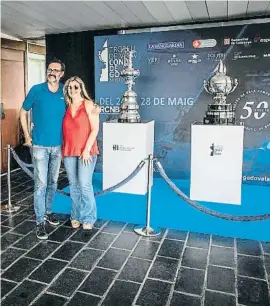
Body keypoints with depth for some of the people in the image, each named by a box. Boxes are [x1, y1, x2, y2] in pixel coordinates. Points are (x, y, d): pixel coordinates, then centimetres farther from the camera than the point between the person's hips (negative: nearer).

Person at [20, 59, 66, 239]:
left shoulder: (65, 92, 1)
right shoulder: (36, 90, -5)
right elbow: (23, 112, 4)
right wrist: (27, 136, -1)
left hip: (58, 145, 3)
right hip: (40, 145, -3)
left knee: (53, 182, 15)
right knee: (41, 184, -4)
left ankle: (48, 211, 34)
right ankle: (40, 222, 7)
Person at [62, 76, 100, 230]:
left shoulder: (89, 105, -2)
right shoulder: (66, 107, 11)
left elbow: (95, 129, -8)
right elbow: (64, 129, 15)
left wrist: (87, 149, -14)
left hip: (86, 151, -4)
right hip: (69, 152, 5)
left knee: (84, 184, -8)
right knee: (74, 185, 9)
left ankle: (88, 218, 7)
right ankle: (76, 216, 23)